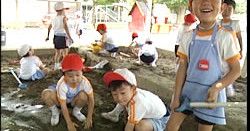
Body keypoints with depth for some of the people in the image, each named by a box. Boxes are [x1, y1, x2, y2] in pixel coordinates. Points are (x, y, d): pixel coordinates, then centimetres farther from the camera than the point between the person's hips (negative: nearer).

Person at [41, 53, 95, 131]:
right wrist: (69, 123, -29)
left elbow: (91, 99, -21)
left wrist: (89, 118, -24)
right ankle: (55, 112, 1)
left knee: (84, 95, -33)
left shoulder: (84, 82, -29)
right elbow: (63, 105, -28)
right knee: (46, 94, -31)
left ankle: (76, 111, 2)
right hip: (60, 100, -2)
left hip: (74, 101, 2)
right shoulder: (62, 84, -34)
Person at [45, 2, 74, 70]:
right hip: (62, 37, -7)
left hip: (56, 36, 7)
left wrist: (48, 36, 30)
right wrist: (70, 37, -18)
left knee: (58, 52, 18)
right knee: (65, 53, 0)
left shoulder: (54, 18, 8)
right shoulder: (63, 17, -11)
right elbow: (66, 28, -19)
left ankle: (56, 66, 26)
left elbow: (49, 27, 18)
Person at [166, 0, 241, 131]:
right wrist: (176, 97, -3)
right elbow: (182, 68, -1)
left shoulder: (225, 37, -12)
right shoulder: (188, 37, -3)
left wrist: (217, 88, -22)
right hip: (188, 90, 3)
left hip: (210, 94, -3)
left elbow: (236, 70, -7)